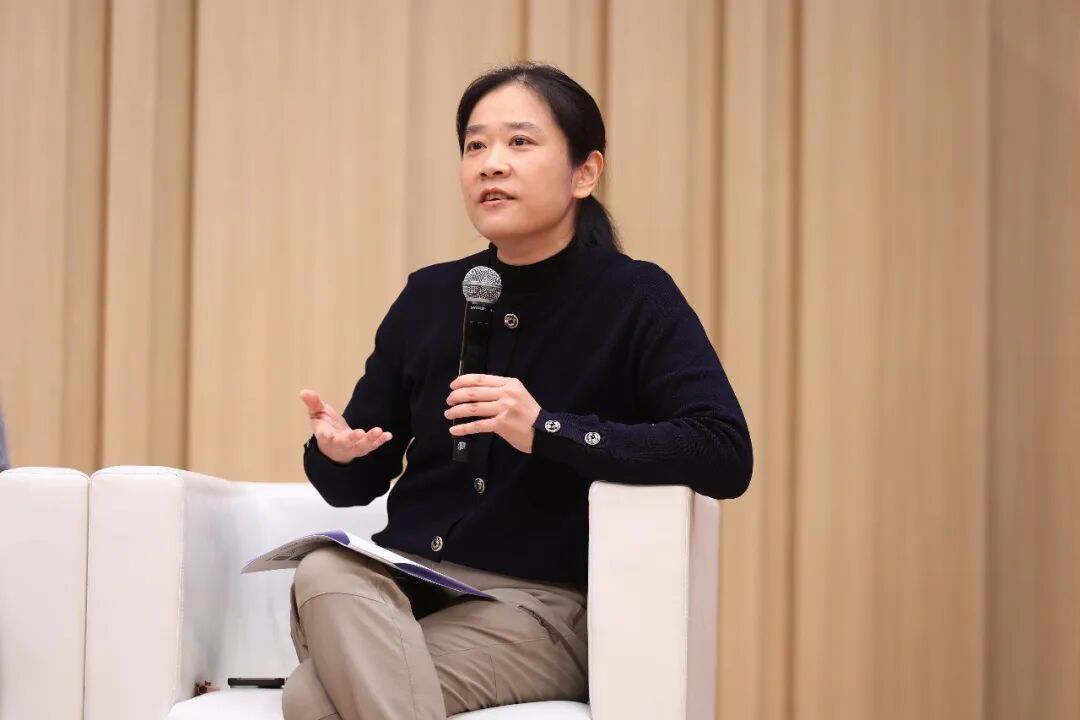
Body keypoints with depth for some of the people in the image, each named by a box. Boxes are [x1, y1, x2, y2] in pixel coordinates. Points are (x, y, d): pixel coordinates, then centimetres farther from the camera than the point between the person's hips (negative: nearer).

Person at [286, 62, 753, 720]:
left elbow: (726, 455, -19)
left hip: (538, 606, -5)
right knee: (324, 575, -33)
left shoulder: (634, 298, -3)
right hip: (407, 583, 5)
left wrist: (547, 431, -26)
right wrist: (335, 451, -11)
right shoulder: (429, 298, 10)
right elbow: (356, 485, 15)